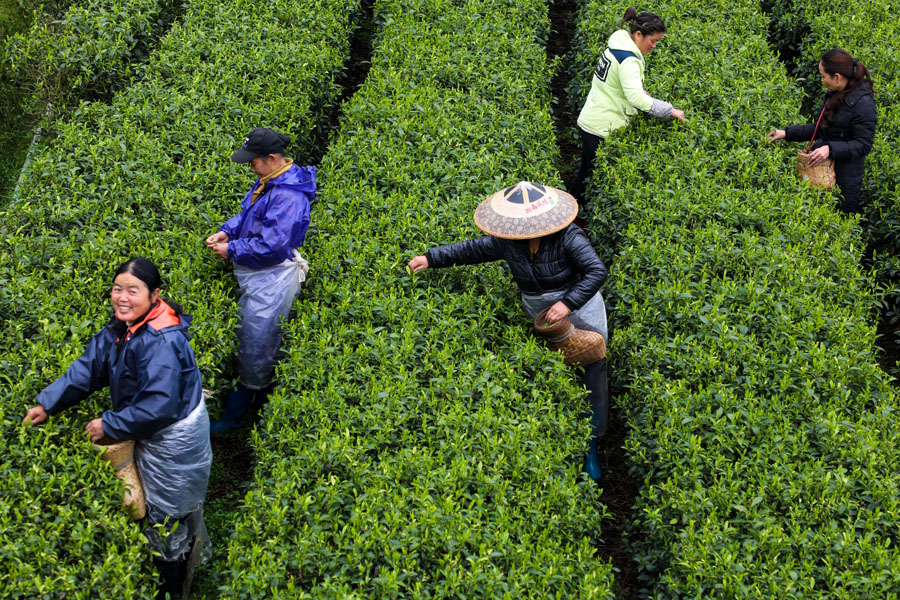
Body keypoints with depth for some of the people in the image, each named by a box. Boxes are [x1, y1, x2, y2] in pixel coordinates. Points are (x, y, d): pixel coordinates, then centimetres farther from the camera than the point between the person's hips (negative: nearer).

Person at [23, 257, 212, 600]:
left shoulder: (160, 343, -35)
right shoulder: (120, 329, -6)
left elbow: (157, 407, -35)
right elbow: (89, 368, 1)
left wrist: (109, 426, -25)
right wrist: (47, 404, -4)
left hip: (174, 439, -8)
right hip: (149, 431, 8)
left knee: (167, 516, 11)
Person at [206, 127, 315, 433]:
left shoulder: (288, 195, -26)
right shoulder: (268, 181, 6)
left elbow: (272, 245, -28)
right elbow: (248, 213, 22)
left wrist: (231, 251, -18)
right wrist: (227, 230, 3)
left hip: (271, 279, -10)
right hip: (253, 276, 10)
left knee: (256, 347, 1)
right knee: (247, 339, 19)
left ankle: (232, 418, 11)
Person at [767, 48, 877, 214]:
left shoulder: (863, 103, -20)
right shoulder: (834, 94, 5)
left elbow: (863, 145, -19)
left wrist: (830, 149, -30)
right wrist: (787, 133, 7)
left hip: (846, 175, -8)